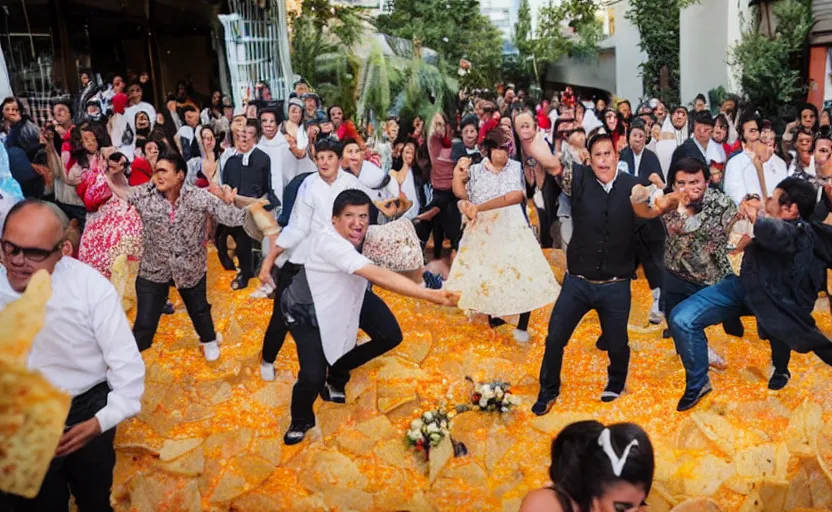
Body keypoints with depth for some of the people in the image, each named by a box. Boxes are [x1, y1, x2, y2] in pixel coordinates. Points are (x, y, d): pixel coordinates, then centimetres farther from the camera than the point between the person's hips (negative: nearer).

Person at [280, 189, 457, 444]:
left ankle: (337, 371, 24)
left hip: (351, 294, 7)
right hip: (308, 308, -7)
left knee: (390, 336, -3)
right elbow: (378, 276, -49)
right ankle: (300, 421, 21)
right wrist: (431, 295, -54)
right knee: (313, 377, -17)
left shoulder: (364, 236, -17)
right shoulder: (329, 242, -40)